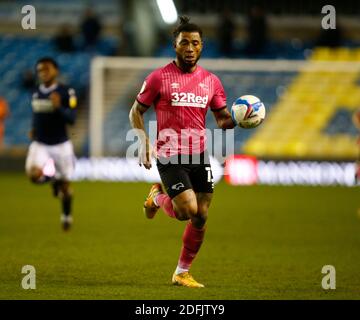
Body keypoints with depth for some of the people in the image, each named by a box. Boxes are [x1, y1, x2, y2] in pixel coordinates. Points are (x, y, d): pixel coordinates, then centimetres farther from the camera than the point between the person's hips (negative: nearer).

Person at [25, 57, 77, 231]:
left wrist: (58, 107, -33)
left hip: (60, 145, -2)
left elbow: (72, 118, -17)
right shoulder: (36, 94, 4)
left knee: (65, 184, 9)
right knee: (34, 175, -25)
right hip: (40, 145, 2)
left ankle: (67, 215, 37)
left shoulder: (66, 92, -10)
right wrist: (34, 129, 7)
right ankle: (52, 178, 10)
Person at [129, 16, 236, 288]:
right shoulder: (159, 77, -3)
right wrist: (144, 141, -11)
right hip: (170, 155, -4)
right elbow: (136, 111, 4)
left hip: (199, 154, 5)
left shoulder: (211, 81, 8)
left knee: (201, 218, 2)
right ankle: (158, 197, 15)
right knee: (187, 211, -18)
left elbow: (223, 119, 13)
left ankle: (182, 272, 17)